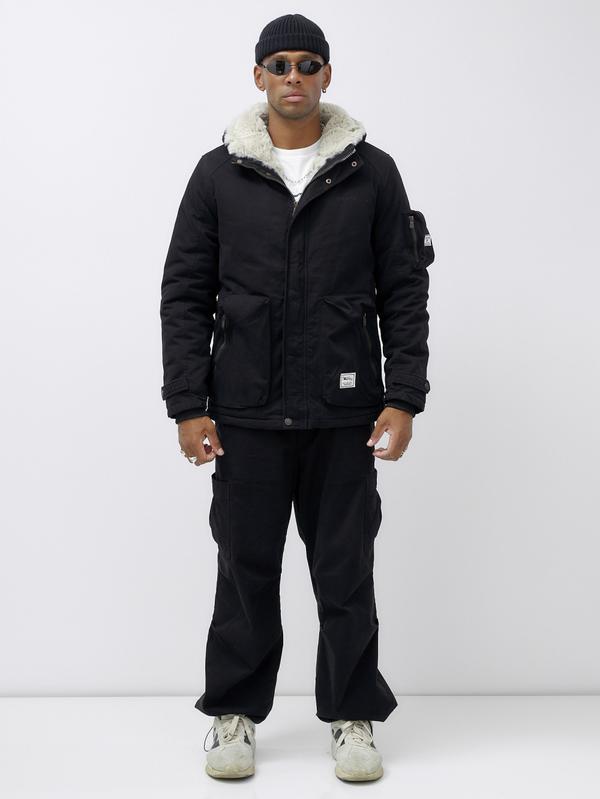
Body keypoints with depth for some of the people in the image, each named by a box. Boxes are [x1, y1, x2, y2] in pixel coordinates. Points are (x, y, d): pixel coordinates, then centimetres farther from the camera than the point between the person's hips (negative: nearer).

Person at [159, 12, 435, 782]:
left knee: (345, 572, 7)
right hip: (246, 415, 1)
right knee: (245, 568, 8)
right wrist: (187, 405, -4)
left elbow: (404, 291, 3)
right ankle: (235, 713, 24)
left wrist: (403, 397, -5)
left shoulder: (372, 173, 3)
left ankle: (353, 716, 22)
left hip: (344, 415, 0)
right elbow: (185, 293, 3)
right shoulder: (217, 173, 4)